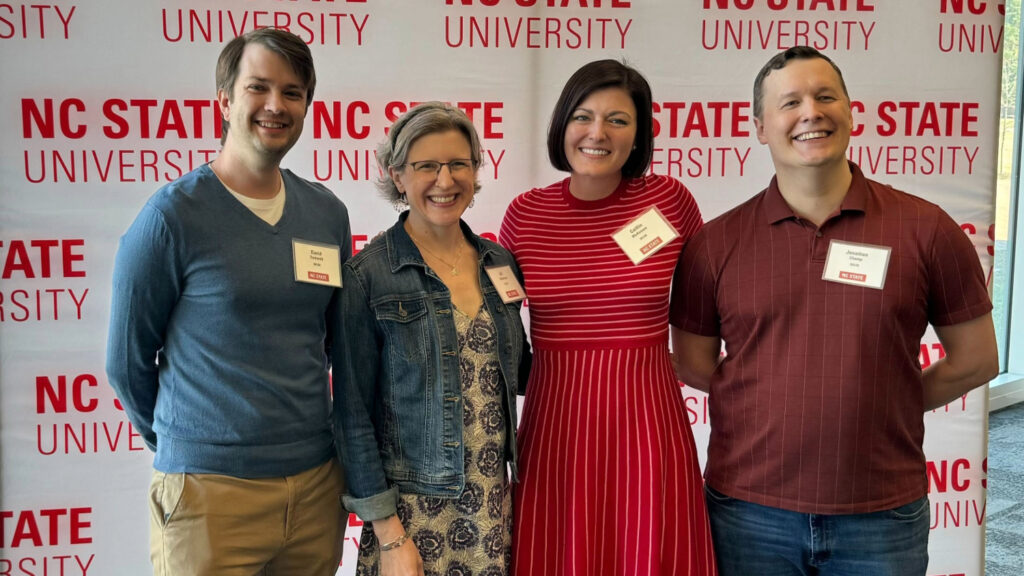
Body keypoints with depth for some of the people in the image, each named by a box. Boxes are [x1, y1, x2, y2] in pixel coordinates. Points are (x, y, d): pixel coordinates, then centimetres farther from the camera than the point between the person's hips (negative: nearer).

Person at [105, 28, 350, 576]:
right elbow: (127, 362, -1)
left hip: (318, 482, 5)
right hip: (211, 489, -4)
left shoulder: (327, 214, 5)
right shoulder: (172, 215, -9)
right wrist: (183, 446, 9)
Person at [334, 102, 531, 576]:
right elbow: (353, 411, -8)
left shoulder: (500, 263, 5)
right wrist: (388, 533, -11)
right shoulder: (368, 275, -9)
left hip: (494, 504, 4)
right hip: (413, 510, -4)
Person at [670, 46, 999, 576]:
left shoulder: (925, 228, -3)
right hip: (749, 515, 1)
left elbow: (974, 359, 5)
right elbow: (694, 366, 6)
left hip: (882, 519, 0)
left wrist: (880, 409, 3)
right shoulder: (714, 243, -2)